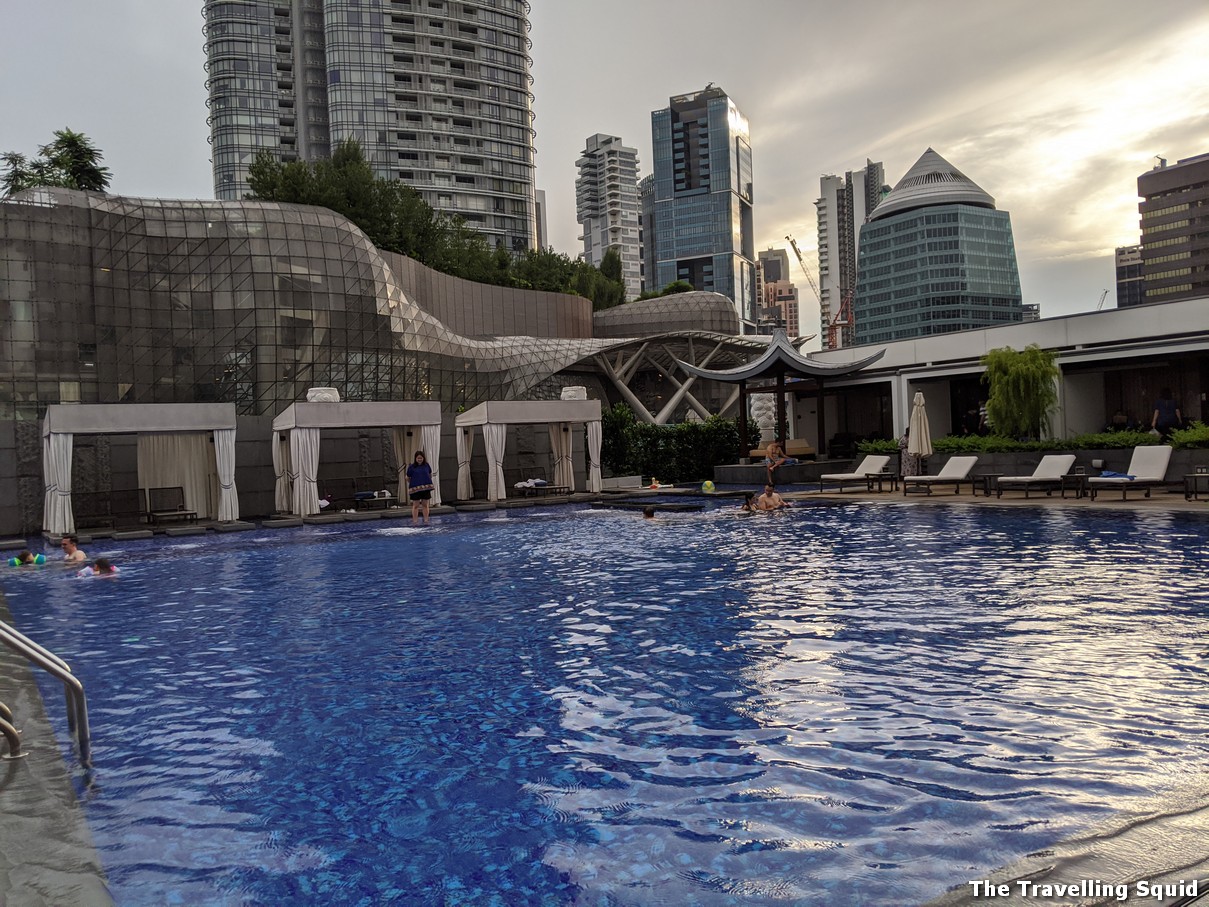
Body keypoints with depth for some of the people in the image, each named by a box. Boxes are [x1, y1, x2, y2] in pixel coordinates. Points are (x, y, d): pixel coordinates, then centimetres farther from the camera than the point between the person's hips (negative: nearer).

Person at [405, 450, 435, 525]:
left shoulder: (426, 465, 4)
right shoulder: (411, 467, -5)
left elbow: (430, 474, 18)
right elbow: (408, 478, 4)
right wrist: (413, 483, 11)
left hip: (426, 488, 2)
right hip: (415, 488, -2)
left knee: (425, 505, 8)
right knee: (416, 505, 1)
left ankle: (426, 521, 12)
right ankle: (414, 521, 3)